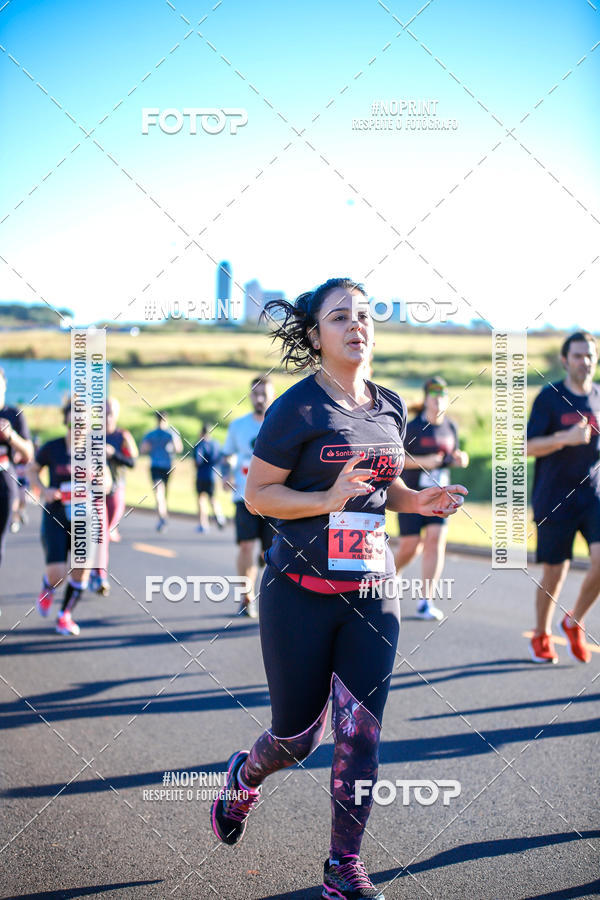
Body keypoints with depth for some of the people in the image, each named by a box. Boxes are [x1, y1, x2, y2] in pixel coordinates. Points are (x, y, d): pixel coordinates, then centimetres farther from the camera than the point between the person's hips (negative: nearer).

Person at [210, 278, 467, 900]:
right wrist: (327, 501, -24)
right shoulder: (299, 408, -10)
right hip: (301, 593, -4)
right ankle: (244, 776, 40)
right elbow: (257, 494, -9)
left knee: (361, 737, 1)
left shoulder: (390, 407, 8)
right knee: (297, 736, 6)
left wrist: (416, 500, 1)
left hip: (373, 593, 5)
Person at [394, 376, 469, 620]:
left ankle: (426, 602, -11)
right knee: (410, 546, -1)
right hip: (411, 494, -4)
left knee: (436, 540, -12)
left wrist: (459, 459, -2)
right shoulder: (413, 428, -10)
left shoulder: (451, 427, 6)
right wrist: (423, 461, -20)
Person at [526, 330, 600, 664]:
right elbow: (527, 447, -10)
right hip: (555, 499, -3)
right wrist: (565, 438, -23)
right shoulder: (549, 397, -4)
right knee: (554, 574, 3)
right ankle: (542, 636, 26)